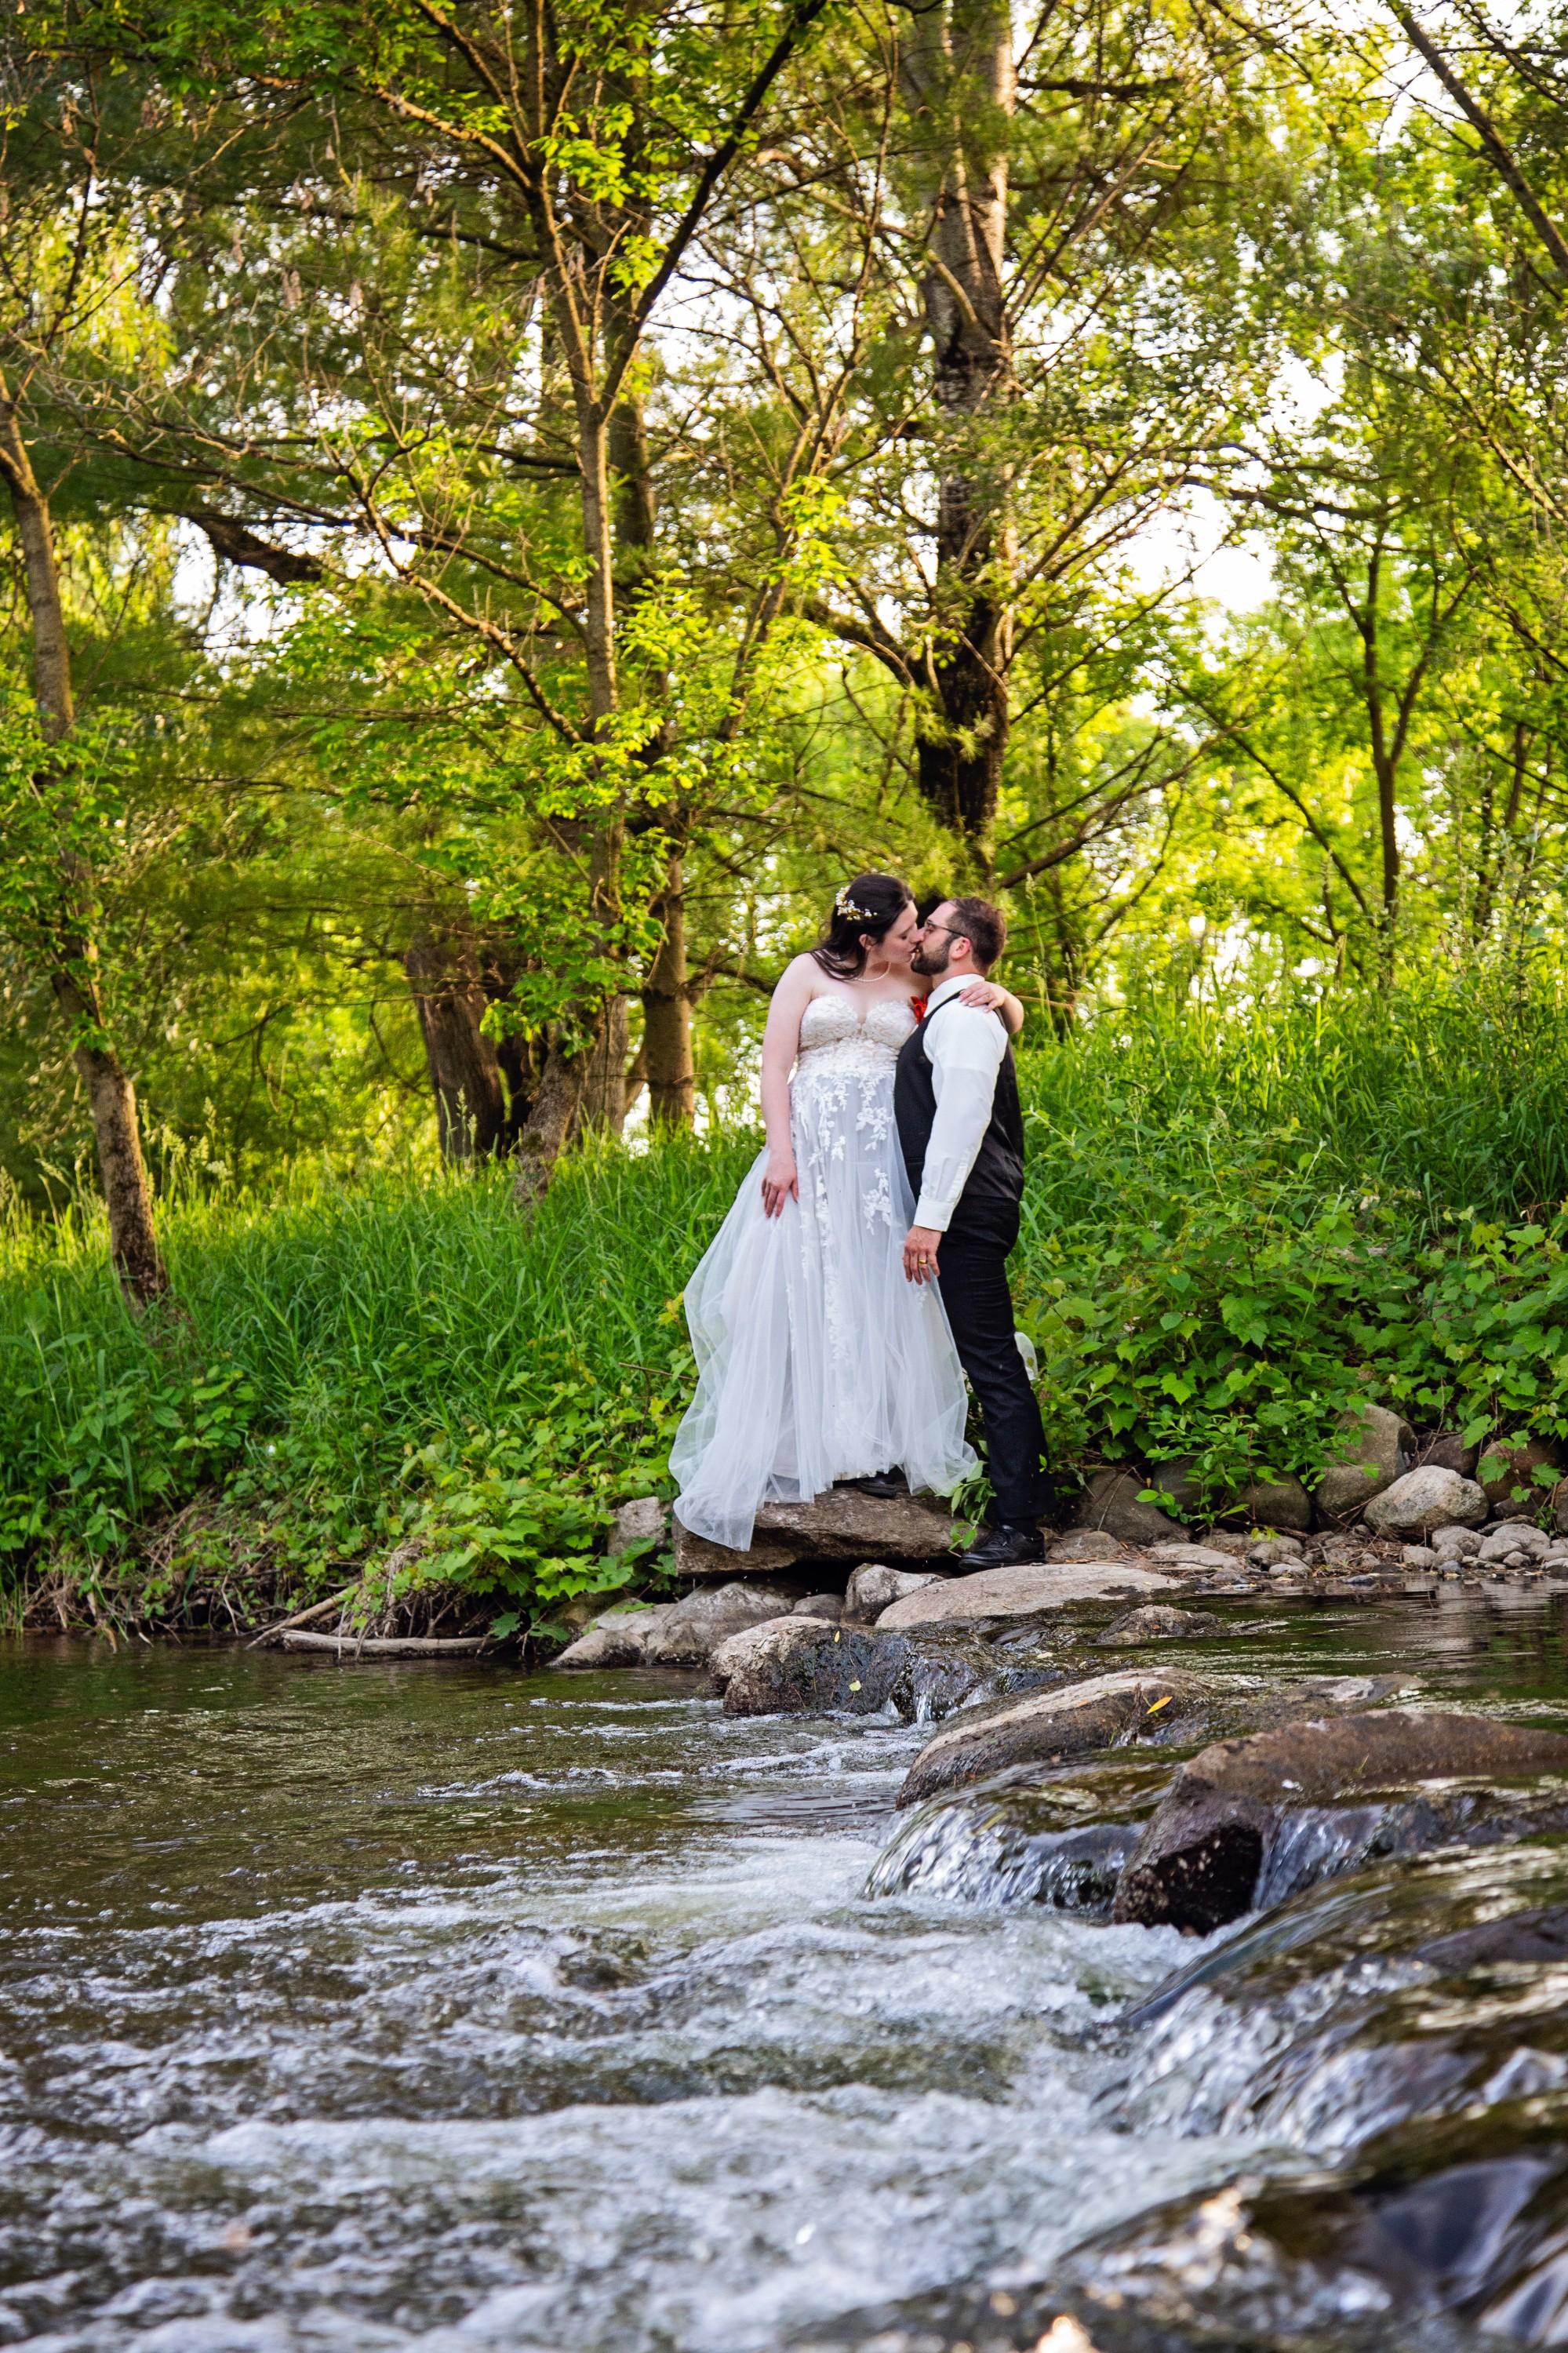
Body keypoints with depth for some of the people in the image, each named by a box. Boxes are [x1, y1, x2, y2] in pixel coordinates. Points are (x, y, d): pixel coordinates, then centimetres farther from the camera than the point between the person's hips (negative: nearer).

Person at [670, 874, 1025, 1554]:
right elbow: (774, 1066, 0)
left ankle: (874, 1445, 2)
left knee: (880, 1292, -1)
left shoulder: (920, 983, 11)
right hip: (812, 1148, -2)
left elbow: (1014, 1021, 16)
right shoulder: (811, 974, 4)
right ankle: (793, 1446, -3)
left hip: (885, 1158, 2)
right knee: (800, 1290, -5)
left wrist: (997, 997, -8)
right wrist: (780, 1154, -11)